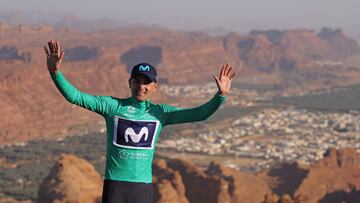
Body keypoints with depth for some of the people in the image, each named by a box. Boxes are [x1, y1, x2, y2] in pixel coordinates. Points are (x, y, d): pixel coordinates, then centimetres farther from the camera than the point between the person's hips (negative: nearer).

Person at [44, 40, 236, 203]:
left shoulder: (160, 113, 6)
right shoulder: (112, 105, 2)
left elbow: (199, 114, 0)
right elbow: (75, 97, -5)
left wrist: (220, 95, -16)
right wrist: (55, 73, -20)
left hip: (143, 185, 2)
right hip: (114, 183, -1)